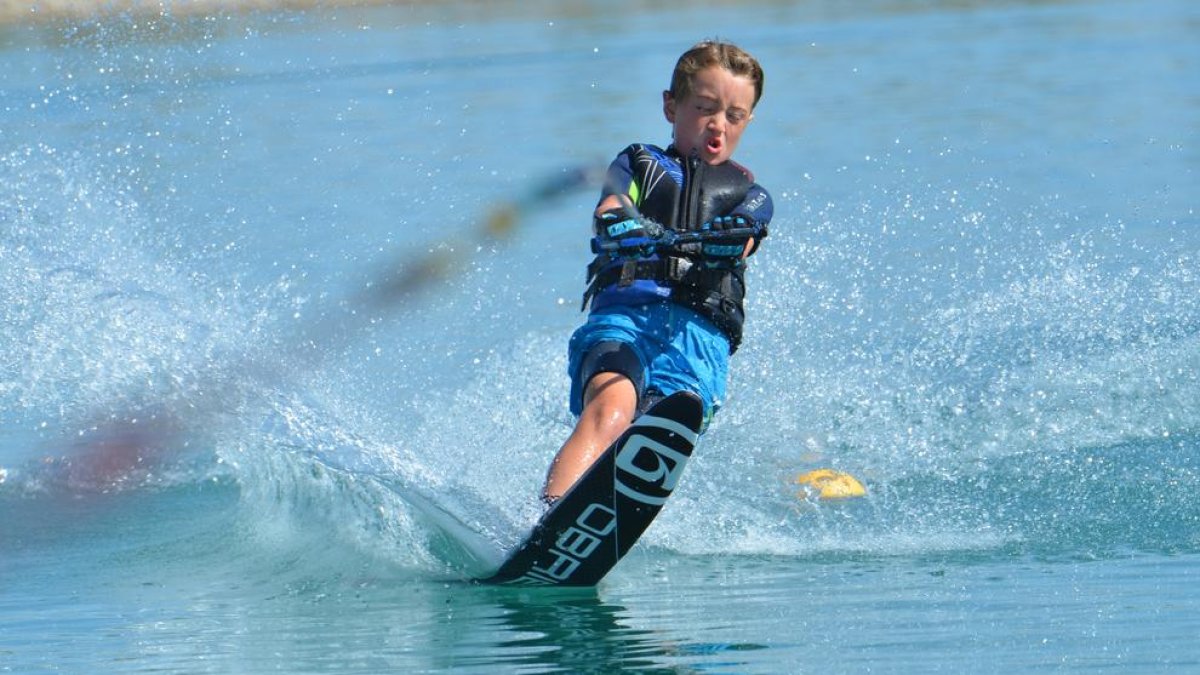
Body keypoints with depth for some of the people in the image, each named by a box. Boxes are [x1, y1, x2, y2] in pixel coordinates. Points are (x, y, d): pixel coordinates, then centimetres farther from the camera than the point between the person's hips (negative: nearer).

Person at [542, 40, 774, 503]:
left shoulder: (749, 196, 29)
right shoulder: (640, 164, 26)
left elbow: (742, 238, 3)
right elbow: (609, 209, 1)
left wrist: (728, 239, -24)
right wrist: (618, 224, -26)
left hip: (701, 332, 3)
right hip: (624, 313, -3)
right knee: (611, 410, -34)